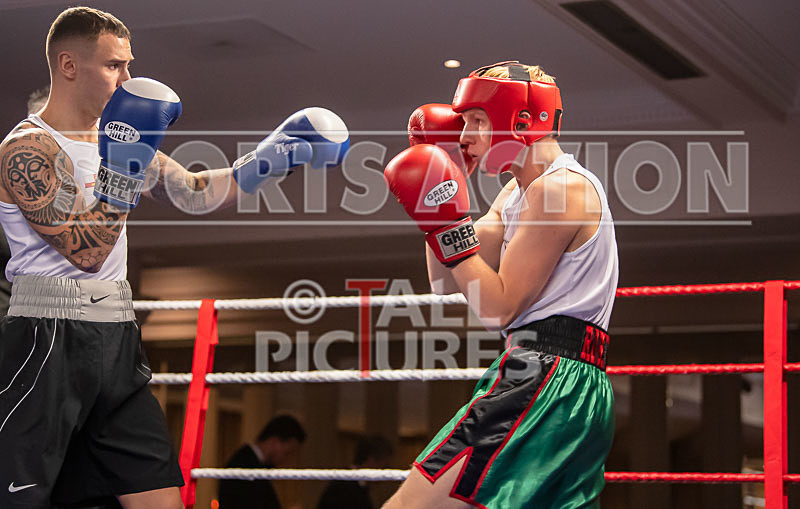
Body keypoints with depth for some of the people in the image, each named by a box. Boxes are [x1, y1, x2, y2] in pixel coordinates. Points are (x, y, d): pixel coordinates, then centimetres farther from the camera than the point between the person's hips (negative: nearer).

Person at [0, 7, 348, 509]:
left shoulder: (119, 135, 14)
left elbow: (195, 193, 19)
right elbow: (86, 252, -18)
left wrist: (270, 157, 10)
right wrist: (125, 164, -20)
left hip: (118, 338, 8)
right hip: (48, 340, -8)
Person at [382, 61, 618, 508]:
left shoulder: (562, 188, -9)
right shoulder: (517, 192, 21)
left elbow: (499, 307, -13)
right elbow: (445, 282, 19)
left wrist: (450, 225, -13)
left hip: (544, 380, -11)